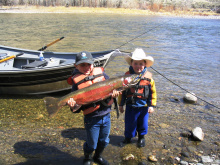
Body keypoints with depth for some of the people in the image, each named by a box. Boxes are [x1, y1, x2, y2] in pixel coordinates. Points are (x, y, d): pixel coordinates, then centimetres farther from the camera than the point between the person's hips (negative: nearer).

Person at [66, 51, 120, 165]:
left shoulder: (100, 73, -3)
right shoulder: (77, 82, -12)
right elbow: (77, 106, -10)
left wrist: (114, 92, -15)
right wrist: (73, 106, -32)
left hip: (106, 115, 4)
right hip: (91, 118, -3)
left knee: (104, 141, 21)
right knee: (92, 144, 12)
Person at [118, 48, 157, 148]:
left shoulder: (148, 77, -9)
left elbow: (153, 92, -1)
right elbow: (122, 90, 0)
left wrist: (152, 105, -1)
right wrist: (121, 104, 4)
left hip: (144, 106, 0)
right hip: (130, 106, 0)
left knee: (143, 123, 17)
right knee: (129, 123, 13)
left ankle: (141, 137, 42)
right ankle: (128, 138, 37)